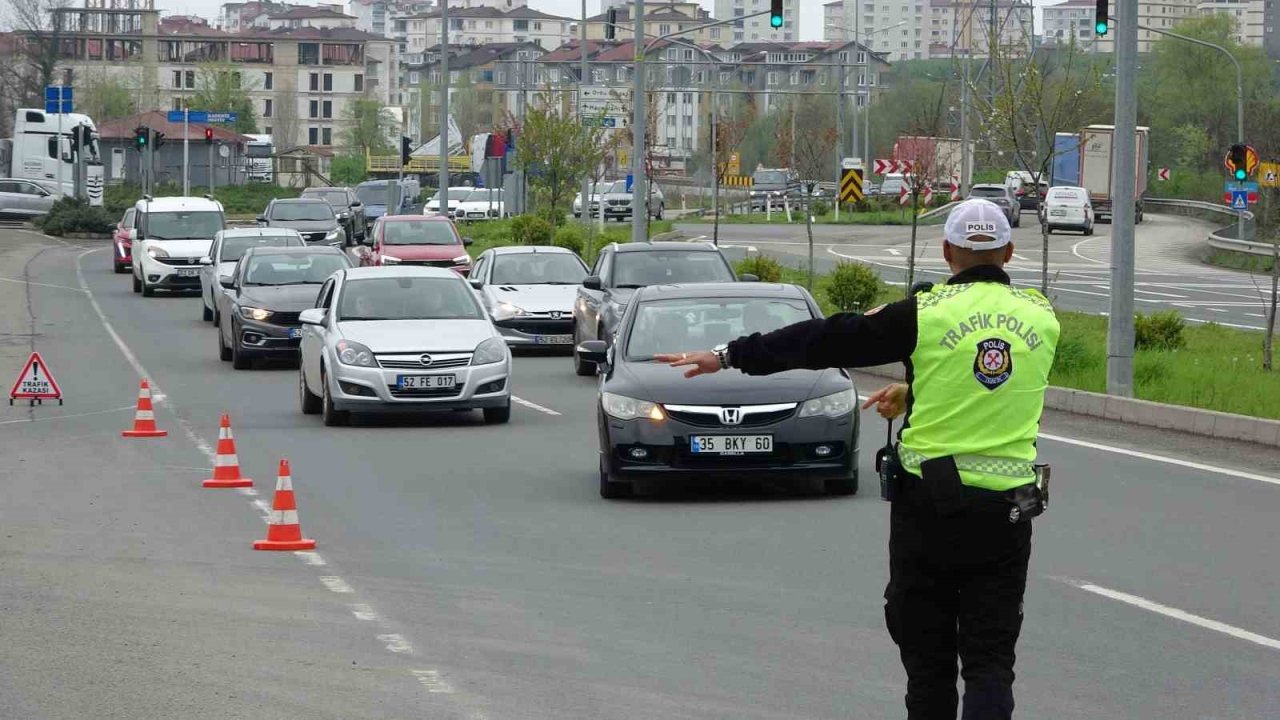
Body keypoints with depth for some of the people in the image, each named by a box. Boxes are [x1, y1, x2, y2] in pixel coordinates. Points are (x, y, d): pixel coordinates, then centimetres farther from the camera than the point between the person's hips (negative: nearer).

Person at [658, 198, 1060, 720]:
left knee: (928, 651, 12)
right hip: (1008, 506, 2)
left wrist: (728, 355, 5)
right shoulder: (1041, 318, 4)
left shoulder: (925, 315, -8)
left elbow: (824, 341, -3)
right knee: (991, 658, 2)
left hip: (929, 500, -2)